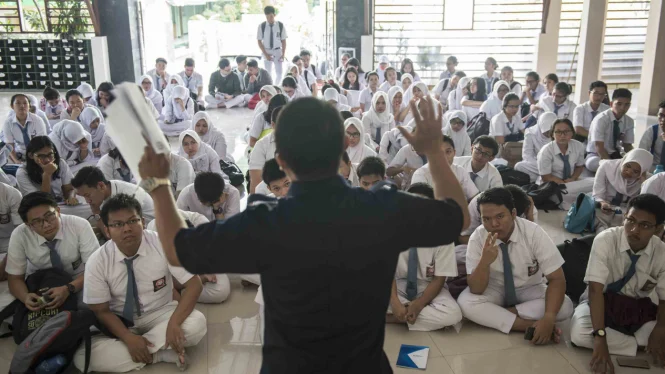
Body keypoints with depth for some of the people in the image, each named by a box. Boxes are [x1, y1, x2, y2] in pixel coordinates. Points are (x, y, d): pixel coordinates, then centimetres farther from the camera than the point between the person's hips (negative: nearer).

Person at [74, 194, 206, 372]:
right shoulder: (97, 262, -13)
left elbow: (194, 284, -17)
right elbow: (101, 310, -9)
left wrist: (174, 323, -31)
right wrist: (129, 338, -25)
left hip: (160, 314, -1)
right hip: (120, 322, 2)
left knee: (197, 323, -31)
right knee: (82, 355, -26)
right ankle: (164, 353, -21)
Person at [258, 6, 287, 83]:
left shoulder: (280, 25, -8)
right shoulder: (262, 26, -7)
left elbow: (283, 41, -1)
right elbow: (259, 41, -3)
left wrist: (283, 54, -8)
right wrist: (266, 54, -11)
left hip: (278, 51, 0)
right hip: (267, 51, 0)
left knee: (279, 73, -1)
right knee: (267, 73, 1)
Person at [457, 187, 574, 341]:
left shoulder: (534, 233, -24)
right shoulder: (477, 238, -22)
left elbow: (557, 279, -23)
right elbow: (476, 290, -22)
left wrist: (548, 318, -38)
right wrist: (485, 261, -42)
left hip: (530, 290, 1)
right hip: (495, 290, 0)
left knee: (565, 307, -27)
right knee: (465, 302, -30)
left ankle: (495, 314, -18)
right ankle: (531, 326, -24)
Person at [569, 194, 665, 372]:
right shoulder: (605, 240, -24)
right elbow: (595, 289, -30)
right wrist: (600, 337, -38)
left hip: (640, 310, 2)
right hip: (602, 301, -2)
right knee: (579, 334, -33)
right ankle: (640, 344, -13)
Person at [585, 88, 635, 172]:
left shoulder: (629, 121, -1)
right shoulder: (601, 119, -18)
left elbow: (628, 145, 4)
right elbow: (599, 147, -23)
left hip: (615, 155, 4)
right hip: (596, 155, -4)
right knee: (592, 163, -40)